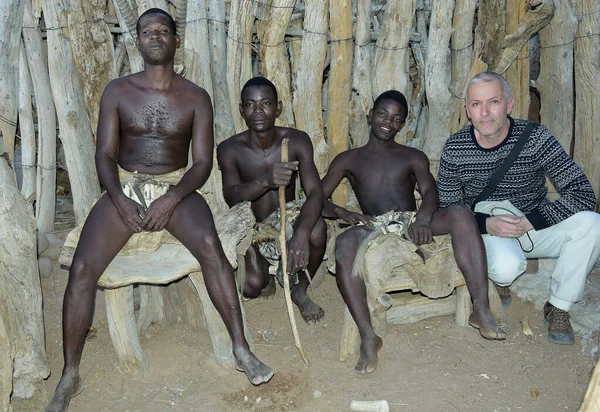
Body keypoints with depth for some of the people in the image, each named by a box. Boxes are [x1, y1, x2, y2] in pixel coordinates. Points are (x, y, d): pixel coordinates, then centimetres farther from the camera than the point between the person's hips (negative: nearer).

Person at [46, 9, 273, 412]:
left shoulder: (196, 98, 2)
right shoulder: (117, 91, 5)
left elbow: (203, 162, -3)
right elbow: (105, 154, 1)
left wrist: (171, 199, -21)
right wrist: (120, 200, -18)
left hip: (177, 189, -1)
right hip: (124, 189, 1)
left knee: (210, 244, -32)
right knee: (82, 268, -20)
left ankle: (241, 349, -21)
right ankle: (70, 375, -2)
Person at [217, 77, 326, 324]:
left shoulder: (297, 141, -12)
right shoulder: (230, 149, -12)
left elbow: (315, 192, -23)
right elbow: (231, 196, -28)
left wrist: (301, 234, -42)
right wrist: (265, 181, -50)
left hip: (289, 223, 1)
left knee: (317, 227, -33)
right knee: (251, 287, -27)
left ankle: (301, 290, -2)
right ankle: (265, 276, 16)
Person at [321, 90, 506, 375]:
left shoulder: (414, 157, 20)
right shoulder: (348, 160, 18)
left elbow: (430, 192, 1)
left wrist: (422, 218, -23)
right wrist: (343, 213, -14)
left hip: (413, 223, 2)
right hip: (374, 229, -1)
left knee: (461, 213, -28)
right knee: (345, 243, -36)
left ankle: (481, 309, -29)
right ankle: (368, 336, -35)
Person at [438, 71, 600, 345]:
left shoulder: (535, 138, -13)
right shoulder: (455, 148, -10)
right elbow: (447, 208, -4)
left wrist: (528, 221, -24)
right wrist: (487, 223, -23)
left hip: (535, 227, 2)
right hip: (487, 228, -1)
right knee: (506, 267, -36)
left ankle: (558, 308, -7)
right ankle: (499, 280, 7)